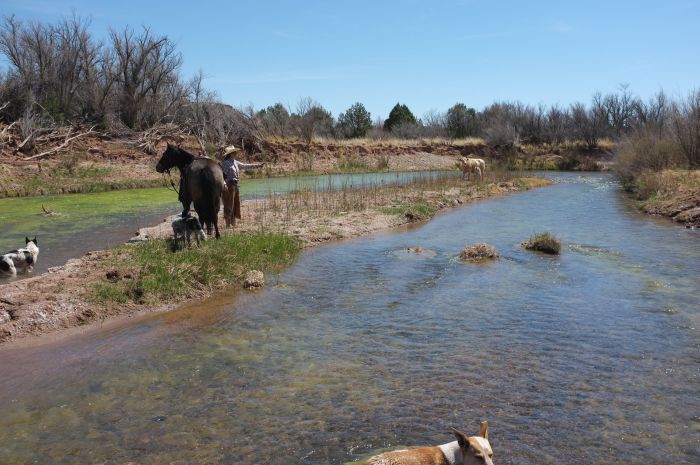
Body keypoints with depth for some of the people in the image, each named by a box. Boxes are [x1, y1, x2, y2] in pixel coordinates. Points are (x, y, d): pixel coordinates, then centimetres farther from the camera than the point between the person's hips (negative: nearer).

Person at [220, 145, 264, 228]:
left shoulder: (235, 162, 13)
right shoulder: (225, 163, -11)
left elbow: (245, 166, 21)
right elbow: (222, 175, -18)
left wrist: (257, 165, 21)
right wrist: (224, 185, -30)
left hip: (235, 185, 9)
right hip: (228, 185, -9)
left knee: (236, 204, 13)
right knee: (229, 205, -5)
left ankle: (233, 223, 22)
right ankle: (228, 224, 1)